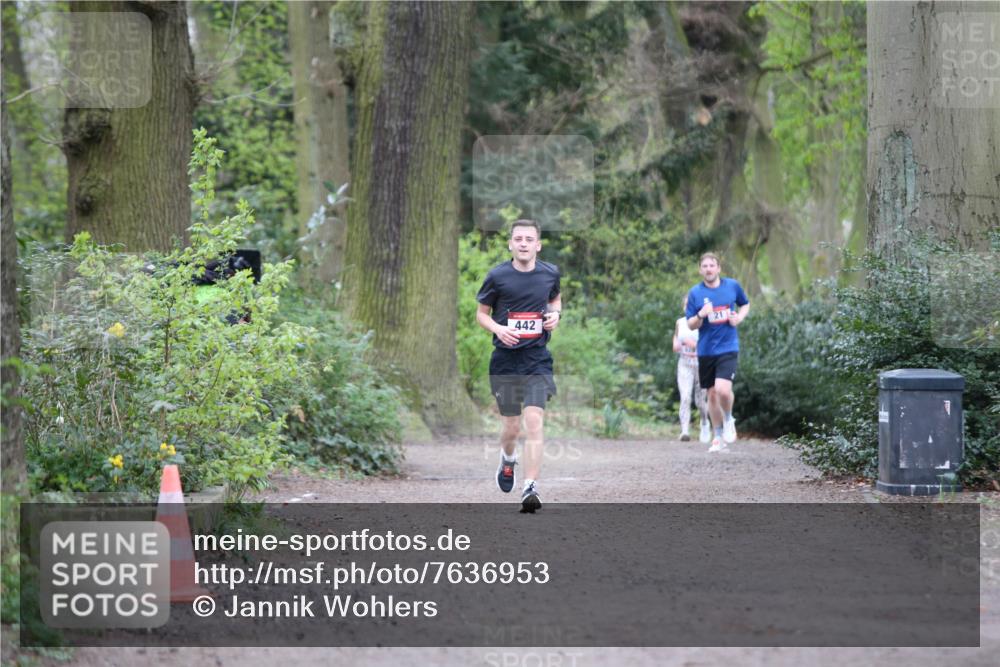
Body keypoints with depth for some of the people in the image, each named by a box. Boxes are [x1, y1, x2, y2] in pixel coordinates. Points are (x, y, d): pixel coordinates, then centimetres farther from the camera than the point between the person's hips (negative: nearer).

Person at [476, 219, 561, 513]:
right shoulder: (497, 276, -5)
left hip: (537, 359, 0)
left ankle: (530, 488, -16)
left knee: (534, 422, -15)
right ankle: (507, 460, 43)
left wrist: (555, 314, 0)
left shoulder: (550, 273, 2)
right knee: (511, 427, 7)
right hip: (505, 359, 0)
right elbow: (481, 313, 6)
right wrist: (498, 329, -14)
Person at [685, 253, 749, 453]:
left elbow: (745, 304, 20)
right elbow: (691, 325, 1)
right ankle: (718, 438, 23)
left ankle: (729, 420, 10)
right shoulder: (695, 293, -1)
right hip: (706, 351, 2)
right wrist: (701, 316, -19)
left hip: (728, 348, -2)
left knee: (723, 389, -20)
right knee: (712, 394, 8)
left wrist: (739, 318, -1)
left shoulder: (732, 286, 1)